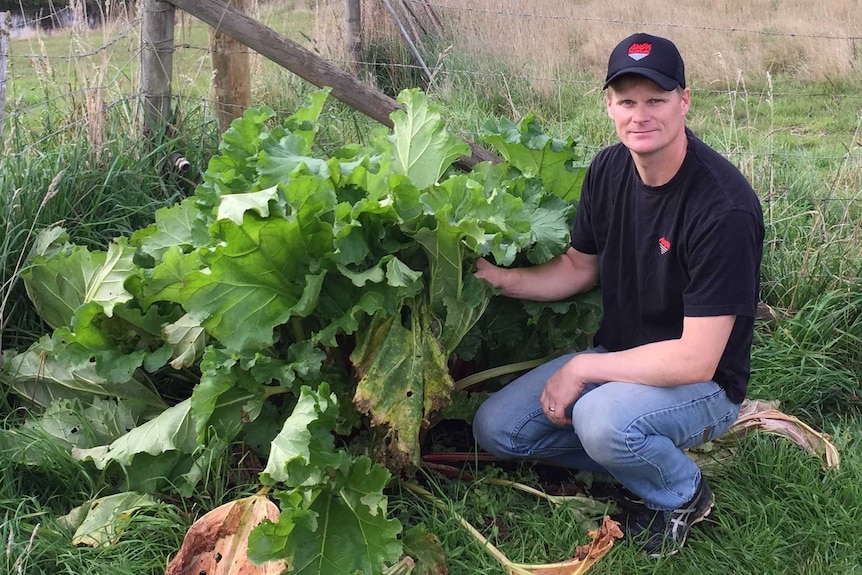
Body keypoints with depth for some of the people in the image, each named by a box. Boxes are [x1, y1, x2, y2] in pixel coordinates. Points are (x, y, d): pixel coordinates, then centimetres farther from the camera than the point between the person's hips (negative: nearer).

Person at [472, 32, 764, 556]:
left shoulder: (725, 207, -27)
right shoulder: (609, 169, -4)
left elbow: (696, 360, -28)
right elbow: (579, 267, 12)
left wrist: (582, 369, -21)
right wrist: (499, 277, -5)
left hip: (703, 385, -7)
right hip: (618, 360, 7)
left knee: (602, 418, -36)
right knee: (496, 429, -3)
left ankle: (683, 495, -3)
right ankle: (641, 458, 10)